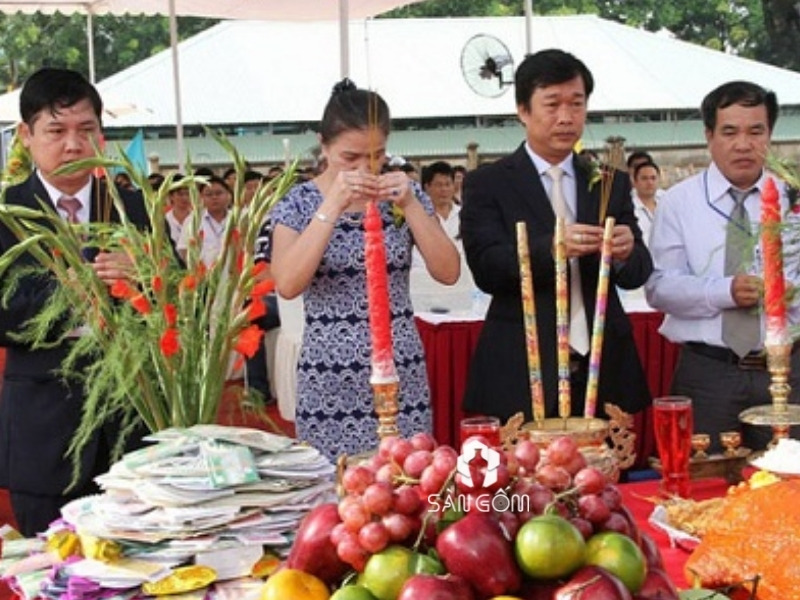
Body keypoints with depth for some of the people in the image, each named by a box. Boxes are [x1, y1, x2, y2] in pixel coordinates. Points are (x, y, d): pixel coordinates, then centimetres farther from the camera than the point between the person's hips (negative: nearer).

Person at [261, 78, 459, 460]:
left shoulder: (404, 194, 4)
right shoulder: (298, 203, -1)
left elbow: (448, 272, -3)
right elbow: (287, 285, -16)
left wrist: (410, 204, -13)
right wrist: (332, 206, -20)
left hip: (401, 373, 2)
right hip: (329, 382, -2)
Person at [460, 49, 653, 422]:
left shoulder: (611, 182, 11)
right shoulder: (486, 184, 1)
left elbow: (638, 274, 6)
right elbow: (485, 269, -11)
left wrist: (625, 254, -17)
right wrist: (551, 247, -27)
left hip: (603, 373, 3)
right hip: (523, 376, -3)